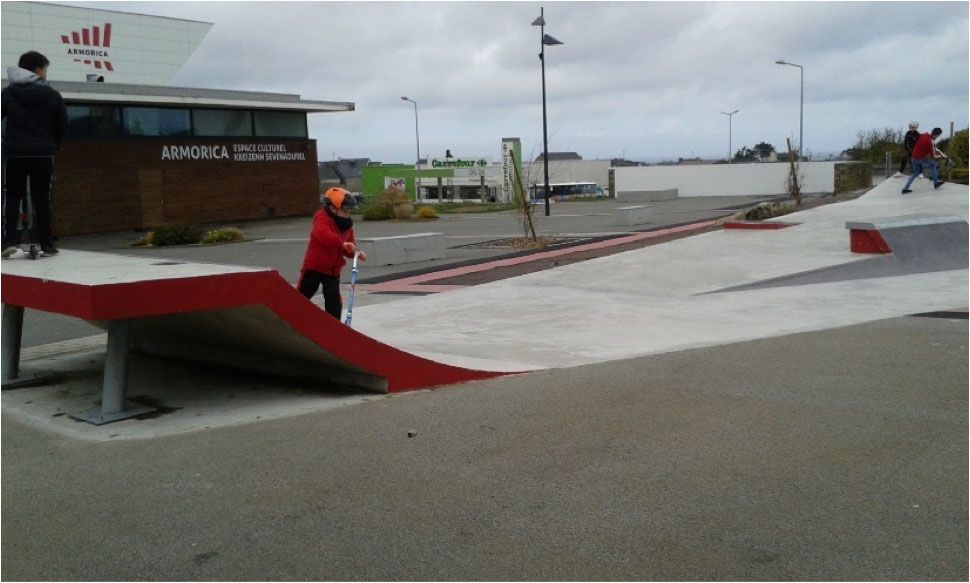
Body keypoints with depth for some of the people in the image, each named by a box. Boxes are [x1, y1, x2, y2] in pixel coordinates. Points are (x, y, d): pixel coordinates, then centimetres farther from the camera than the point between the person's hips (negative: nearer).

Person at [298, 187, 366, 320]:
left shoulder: (346, 224, 6)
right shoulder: (322, 218, -16)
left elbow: (347, 248, 12)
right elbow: (323, 235, -39)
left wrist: (357, 252, -11)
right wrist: (343, 243, -47)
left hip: (333, 269, 6)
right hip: (314, 266, -6)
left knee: (334, 300, 2)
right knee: (303, 295, 3)